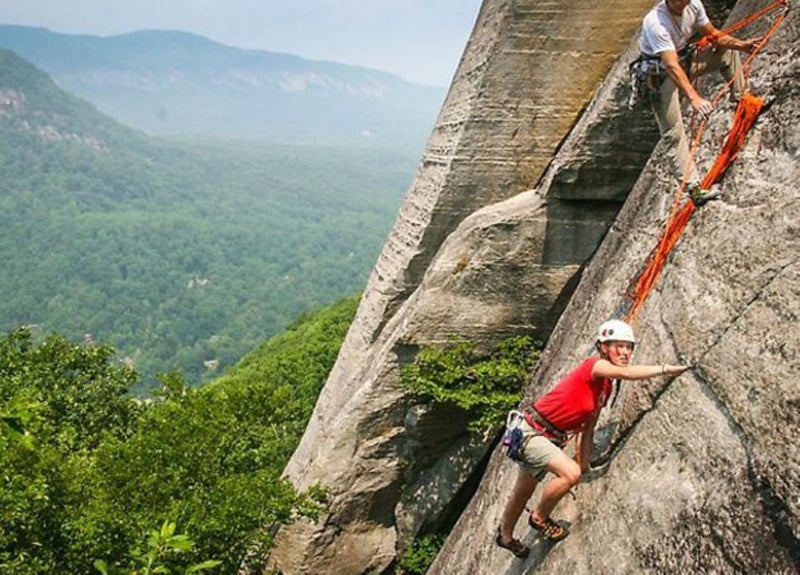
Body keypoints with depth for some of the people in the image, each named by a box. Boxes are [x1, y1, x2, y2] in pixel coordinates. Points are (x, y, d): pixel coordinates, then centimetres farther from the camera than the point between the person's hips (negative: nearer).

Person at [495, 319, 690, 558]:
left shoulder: (606, 386, 6)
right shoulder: (593, 364, -20)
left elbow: (588, 427, 11)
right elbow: (625, 372, -40)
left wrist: (584, 461, 9)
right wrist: (665, 369, -42)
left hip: (551, 439, 9)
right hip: (530, 431, -9)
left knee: (523, 493, 23)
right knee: (570, 473, -26)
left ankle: (505, 536, 45)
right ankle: (540, 518, -1)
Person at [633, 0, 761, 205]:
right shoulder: (655, 23, -32)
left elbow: (714, 36, 3)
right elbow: (672, 67, -41)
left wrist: (742, 44, -15)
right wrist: (694, 98, -51)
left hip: (685, 61, 7)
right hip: (660, 74, -7)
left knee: (728, 50, 10)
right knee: (674, 134, -12)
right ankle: (694, 188, -15)